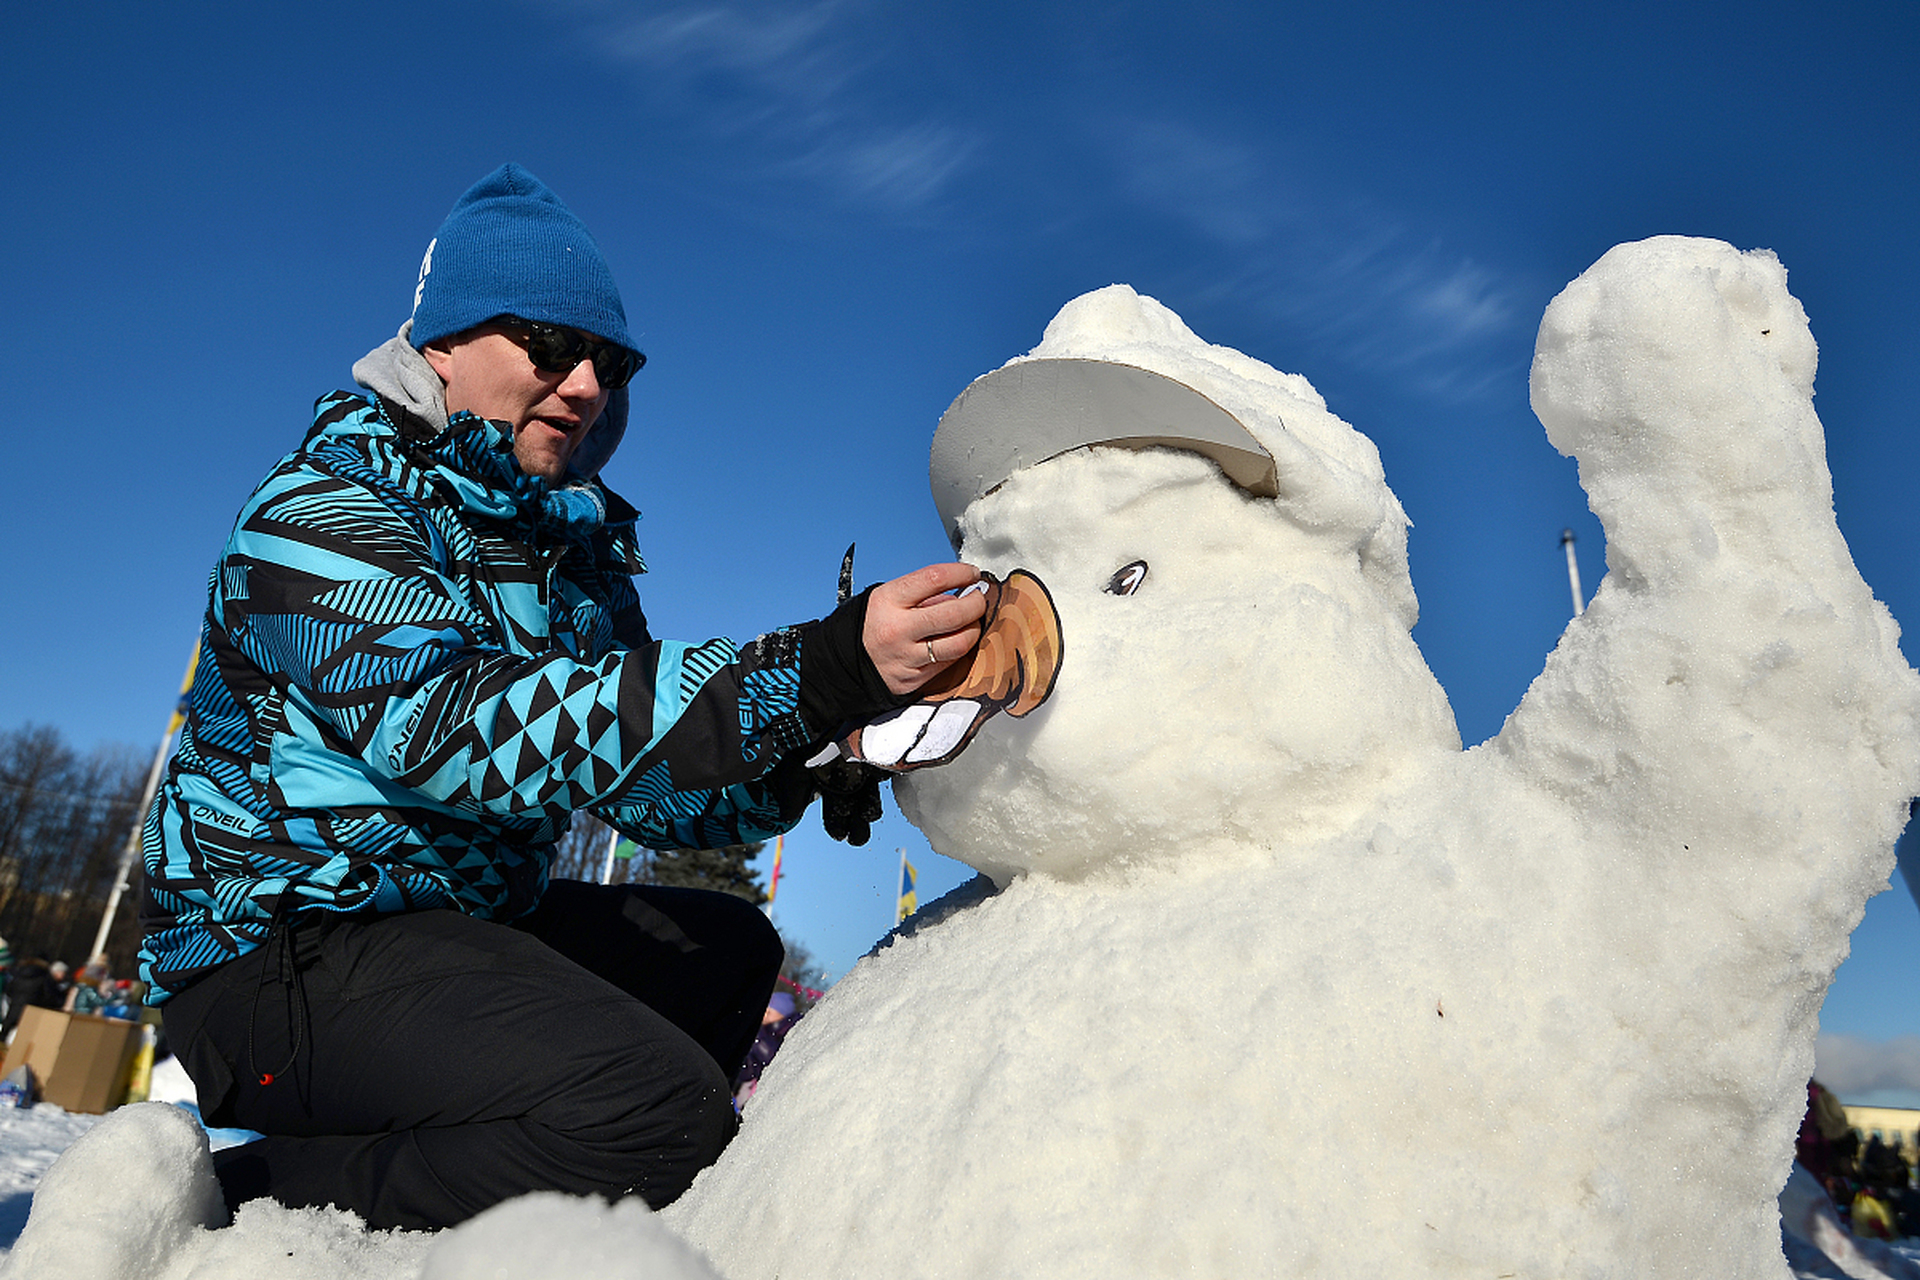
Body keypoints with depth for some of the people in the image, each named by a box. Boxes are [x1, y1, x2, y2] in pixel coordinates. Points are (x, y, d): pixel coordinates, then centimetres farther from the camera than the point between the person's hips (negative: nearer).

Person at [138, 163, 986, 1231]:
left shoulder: (575, 548, 11)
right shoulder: (322, 510, -13)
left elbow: (649, 779, 7)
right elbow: (458, 728, -32)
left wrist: (807, 766, -15)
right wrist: (810, 675, -41)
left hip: (464, 923, 9)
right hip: (281, 952, -8)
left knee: (727, 948, 14)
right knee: (667, 1114, -25)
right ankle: (262, 1191, -7)